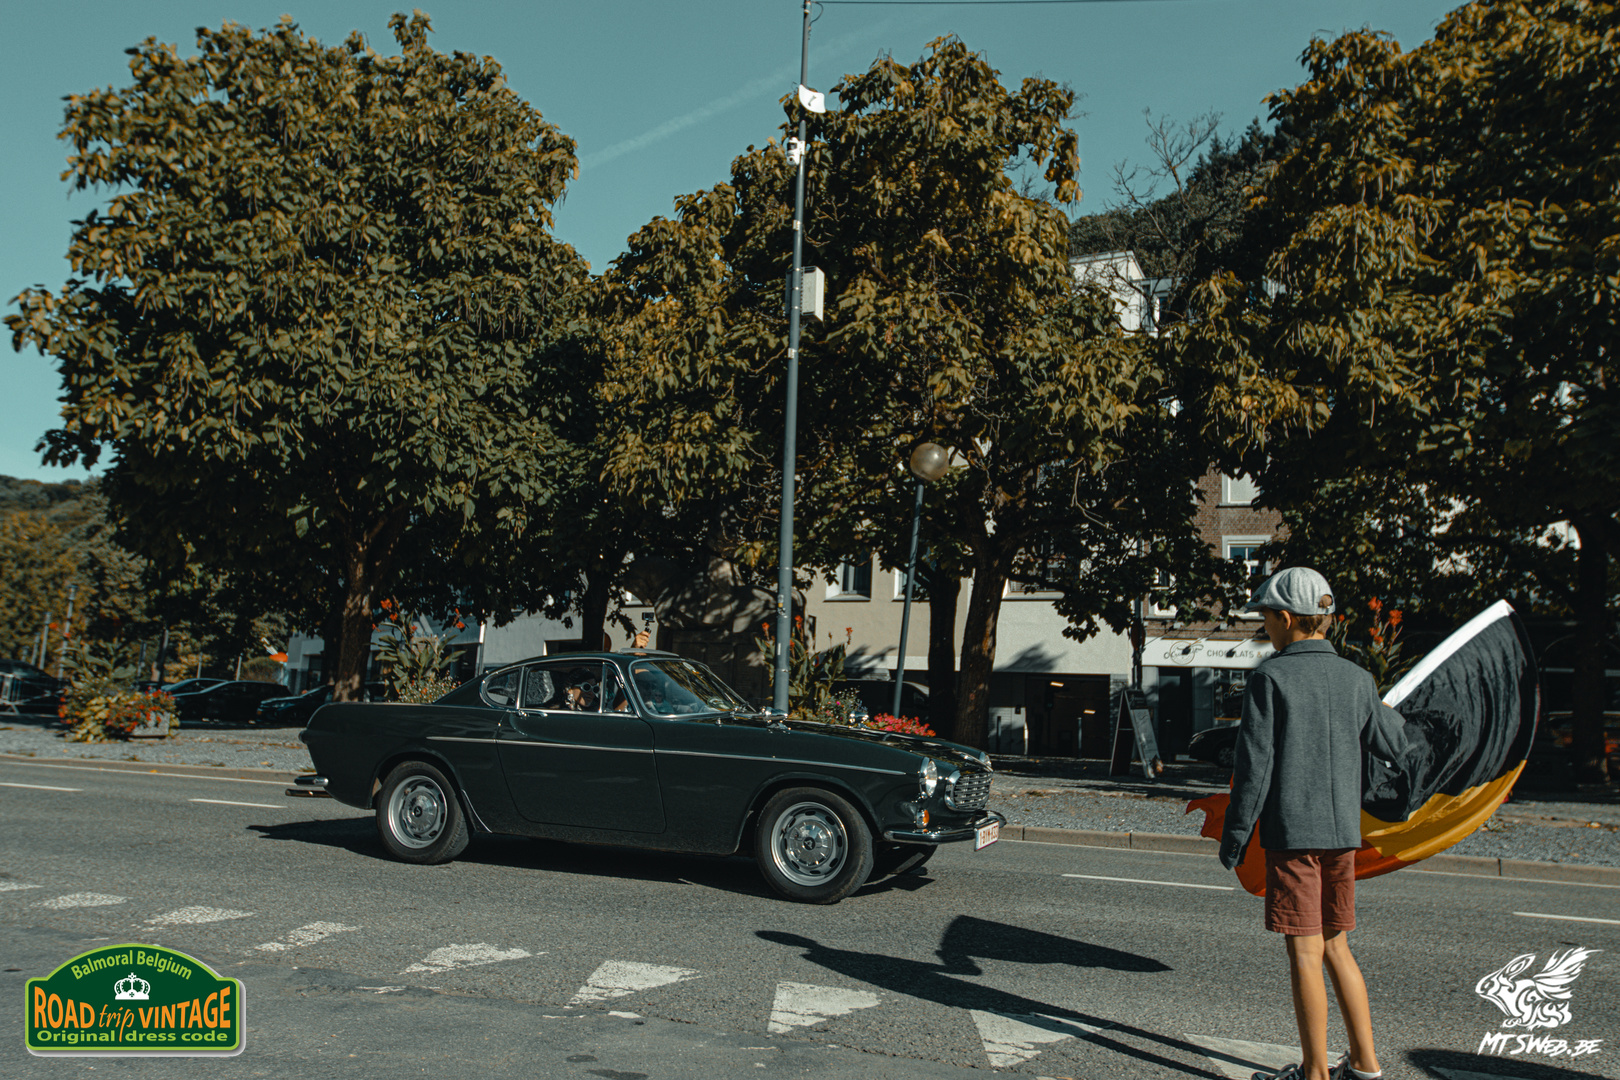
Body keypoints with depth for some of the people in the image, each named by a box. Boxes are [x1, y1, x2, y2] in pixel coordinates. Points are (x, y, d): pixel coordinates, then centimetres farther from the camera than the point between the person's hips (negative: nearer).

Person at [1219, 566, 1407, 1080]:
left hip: (1291, 830, -6)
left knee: (1305, 951, 1)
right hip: (1342, 830, 6)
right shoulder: (1356, 679, 4)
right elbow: (1394, 746, 16)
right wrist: (1385, 707, 37)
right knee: (1335, 945, 17)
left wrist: (1234, 837, -4)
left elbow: (1255, 764, -11)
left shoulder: (1270, 677, -10)